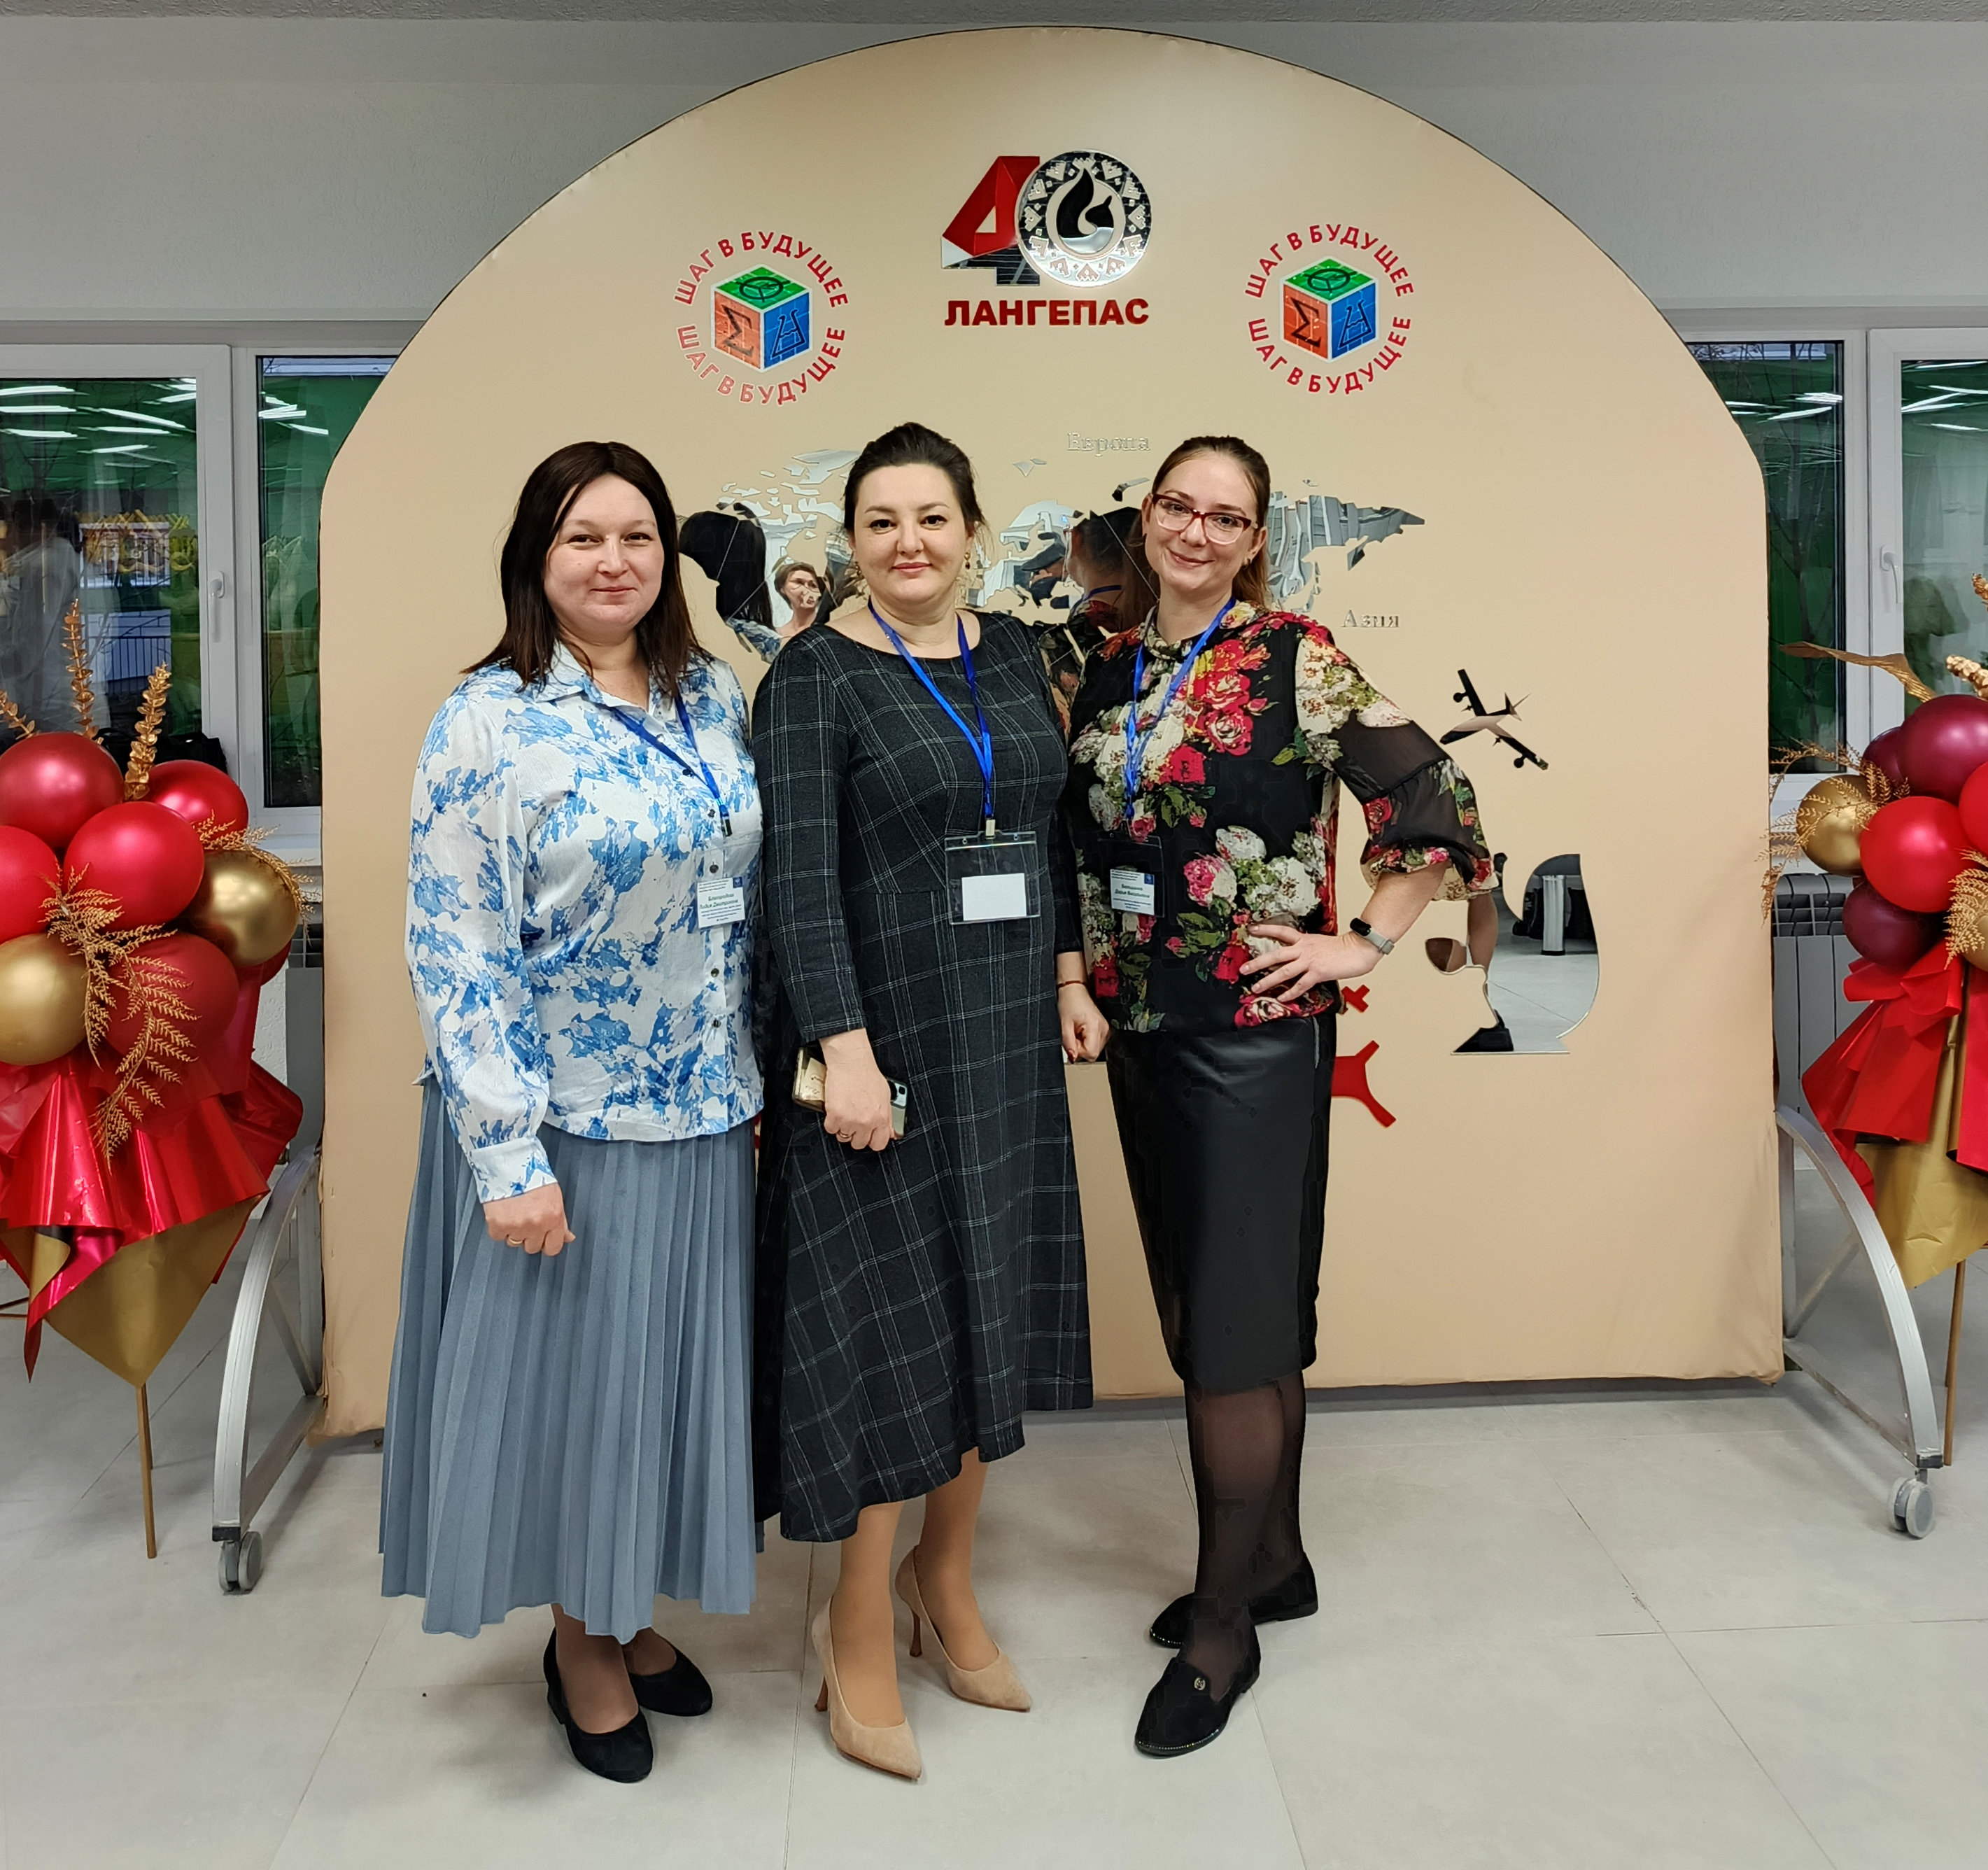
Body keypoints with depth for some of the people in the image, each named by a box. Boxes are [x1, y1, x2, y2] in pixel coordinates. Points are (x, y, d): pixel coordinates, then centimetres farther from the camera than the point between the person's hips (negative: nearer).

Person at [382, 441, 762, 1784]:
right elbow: (456, 952, -14)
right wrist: (510, 1156, -17)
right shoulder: (491, 721, -12)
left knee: (673, 1364, 16)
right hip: (563, 1120, -5)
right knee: (571, 1368, 9)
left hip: (704, 1116, 5)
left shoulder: (716, 698, 4)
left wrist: (760, 1079, 8)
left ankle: (630, 1612, 38)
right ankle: (580, 1642, 33)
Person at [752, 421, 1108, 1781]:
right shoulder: (815, 678, -8)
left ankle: (947, 1575, 34)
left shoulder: (1010, 653, 9)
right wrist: (843, 1048, -22)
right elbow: (798, 876, -16)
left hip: (1006, 1035, 6)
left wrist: (1067, 978, 12)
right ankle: (859, 1636, 18)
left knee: (990, 1304, 13)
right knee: (887, 1317, 0)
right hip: (885, 1037, -6)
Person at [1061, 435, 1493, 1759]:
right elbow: (1085, 841, 18)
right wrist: (1090, 975, 8)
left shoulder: (1295, 661, -7)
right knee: (1203, 1311, 15)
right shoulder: (1110, 672, 10)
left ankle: (1223, 1626, 14)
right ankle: (1275, 1561, 33)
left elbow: (1435, 803, -9)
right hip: (1143, 1028, 6)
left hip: (1256, 1028, -6)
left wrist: (1363, 944, -9)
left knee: (1236, 1324, -1)